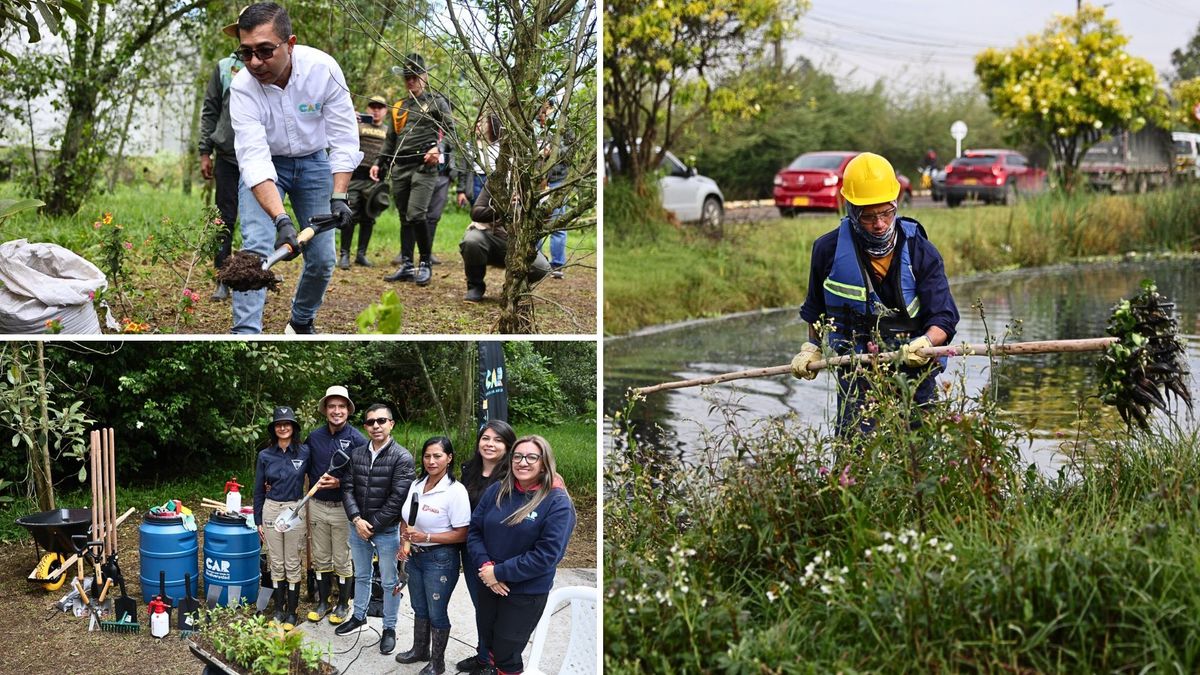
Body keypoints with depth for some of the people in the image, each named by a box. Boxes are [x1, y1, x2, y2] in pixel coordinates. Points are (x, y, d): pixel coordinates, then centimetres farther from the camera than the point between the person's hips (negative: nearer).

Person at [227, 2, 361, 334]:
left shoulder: (322, 68, -26)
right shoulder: (242, 88, -28)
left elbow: (343, 138, -18)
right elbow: (254, 160, -35)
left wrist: (338, 197, -28)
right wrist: (281, 219, -47)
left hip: (314, 161, 2)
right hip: (265, 165, -1)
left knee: (322, 257, 1)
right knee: (257, 246, -21)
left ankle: (302, 323, 26)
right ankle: (246, 333, -22)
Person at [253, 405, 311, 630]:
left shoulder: (304, 452, -4)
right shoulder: (265, 456, 1)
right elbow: (258, 490, 7)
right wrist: (258, 521, 6)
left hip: (295, 510, -2)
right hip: (271, 509, 2)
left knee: (293, 564, 3)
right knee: (276, 563, 8)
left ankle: (291, 612, 11)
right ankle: (279, 609, 17)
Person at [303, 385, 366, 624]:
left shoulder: (357, 439, -10)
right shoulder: (314, 437, 2)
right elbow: (305, 468, 17)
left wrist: (340, 483, -20)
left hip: (343, 508, -4)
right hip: (317, 506, 4)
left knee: (342, 560, 5)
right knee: (321, 558, 14)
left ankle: (343, 604, 19)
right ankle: (322, 602, 26)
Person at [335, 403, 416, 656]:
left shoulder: (402, 458, -13)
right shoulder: (356, 454, 3)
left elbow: (398, 498, -16)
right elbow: (347, 488, 1)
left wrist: (373, 525, -15)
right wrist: (357, 519, -13)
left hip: (387, 530, -5)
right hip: (358, 527, 5)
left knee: (390, 582, 6)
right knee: (361, 576, 20)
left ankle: (389, 628, 18)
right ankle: (359, 616, 37)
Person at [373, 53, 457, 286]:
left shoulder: (436, 102, 6)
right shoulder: (399, 107, 22)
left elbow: (451, 131, -2)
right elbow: (390, 140, 26)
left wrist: (438, 148, -19)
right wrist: (379, 163, 16)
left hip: (424, 166, -6)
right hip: (399, 168, 6)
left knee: (416, 215, -18)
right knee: (405, 218, 6)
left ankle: (426, 264, -7)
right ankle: (406, 265, 10)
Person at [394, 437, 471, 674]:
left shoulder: (456, 491, -18)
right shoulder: (416, 486, 3)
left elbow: (461, 534, -18)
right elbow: (405, 520, 15)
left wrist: (426, 537, -23)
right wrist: (404, 542, -4)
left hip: (440, 559, -6)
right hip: (415, 556, 6)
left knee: (437, 612, 6)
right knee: (419, 608, 21)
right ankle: (420, 650, 40)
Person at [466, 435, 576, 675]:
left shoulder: (558, 503, -16)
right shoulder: (497, 491, 0)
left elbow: (547, 555, -20)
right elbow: (474, 529, 3)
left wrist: (499, 572, -19)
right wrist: (484, 566, -15)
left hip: (526, 594, -5)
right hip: (489, 586, 5)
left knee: (506, 655, 8)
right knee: (486, 645, 20)